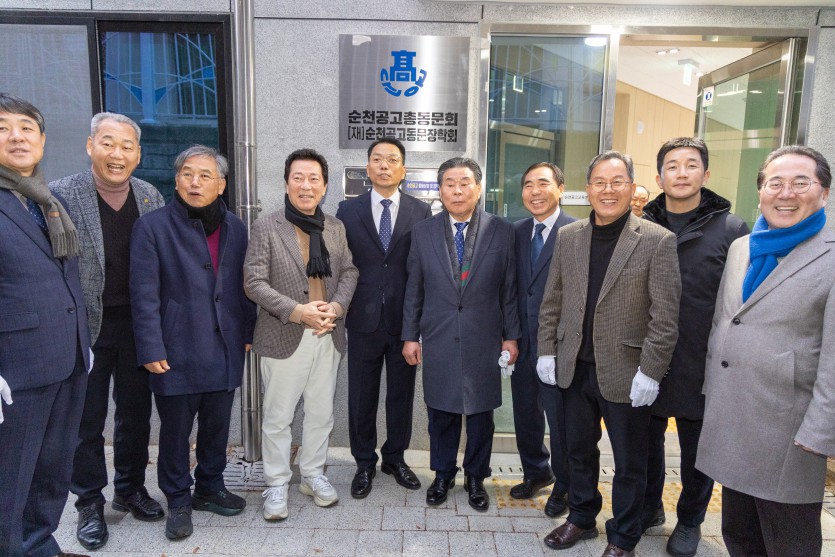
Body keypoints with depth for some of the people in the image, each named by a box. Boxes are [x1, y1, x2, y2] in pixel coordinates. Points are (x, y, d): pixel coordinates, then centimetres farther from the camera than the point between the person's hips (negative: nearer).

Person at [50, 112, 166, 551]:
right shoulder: (61, 194, -9)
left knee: (136, 412, 16)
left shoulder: (151, 197, 1)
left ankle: (130, 488, 36)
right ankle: (89, 503, 30)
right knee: (87, 418, 11)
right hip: (86, 328, -3)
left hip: (138, 325, 3)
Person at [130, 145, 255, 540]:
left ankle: (210, 488, 35)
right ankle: (178, 501, 28)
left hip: (225, 350, 4)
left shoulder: (235, 228, 7)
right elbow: (144, 295, -8)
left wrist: (247, 333, 8)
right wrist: (151, 350, -12)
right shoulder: (152, 226, -5)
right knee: (175, 431, 9)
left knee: (217, 426, 15)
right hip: (177, 351, -3)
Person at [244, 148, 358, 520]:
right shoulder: (266, 227, -4)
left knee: (321, 413, 14)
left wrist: (336, 306, -10)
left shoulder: (336, 228, 9)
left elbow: (349, 273, 9)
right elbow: (254, 283, -9)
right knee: (278, 416, 7)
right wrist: (298, 311, -18)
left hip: (328, 335, 4)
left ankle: (313, 474, 33)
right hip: (284, 336, -4)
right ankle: (276, 484, 25)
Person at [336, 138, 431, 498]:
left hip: (405, 320, 0)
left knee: (402, 394, 13)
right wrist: (340, 311, -1)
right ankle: (364, 463, 29)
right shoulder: (348, 210, 2)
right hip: (364, 320, 0)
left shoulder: (421, 212, 1)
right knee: (361, 396, 10)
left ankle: (395, 457, 34)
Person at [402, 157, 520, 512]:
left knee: (481, 412, 11)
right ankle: (443, 475, 33)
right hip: (438, 340, 1)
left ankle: (475, 477, 32)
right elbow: (414, 290, 5)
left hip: (484, 340, 0)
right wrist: (410, 336, 3)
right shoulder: (423, 232, 2)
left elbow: (509, 289, 1)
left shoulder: (501, 232, -1)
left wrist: (511, 335, 1)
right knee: (440, 412, 12)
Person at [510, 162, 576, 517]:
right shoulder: (517, 232, 7)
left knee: (561, 419, 10)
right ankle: (536, 472, 42)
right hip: (522, 343, 6)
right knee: (525, 414, 19)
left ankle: (564, 485, 33)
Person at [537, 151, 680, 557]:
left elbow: (665, 316, -11)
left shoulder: (657, 241, -9)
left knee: (629, 463, 13)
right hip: (574, 368, 4)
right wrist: (547, 351, 4)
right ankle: (581, 519, 41)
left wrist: (650, 372, -13)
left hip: (624, 372, -4)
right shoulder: (568, 237, 4)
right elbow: (551, 302, 8)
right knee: (579, 450, 20)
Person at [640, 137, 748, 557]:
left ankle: (690, 522, 38)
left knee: (696, 451, 15)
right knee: (646, 441, 17)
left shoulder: (731, 230, -6)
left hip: (703, 368, -2)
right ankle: (649, 508, 40)